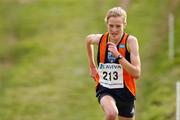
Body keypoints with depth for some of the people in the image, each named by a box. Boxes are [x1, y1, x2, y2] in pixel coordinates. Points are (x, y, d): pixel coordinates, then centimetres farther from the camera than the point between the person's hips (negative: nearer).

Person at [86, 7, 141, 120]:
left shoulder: (130, 41, -14)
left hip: (125, 92, 0)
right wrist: (92, 66, 23)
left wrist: (118, 56, -29)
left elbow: (136, 74, -21)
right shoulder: (100, 39, -5)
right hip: (105, 90, 0)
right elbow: (88, 39, 23)